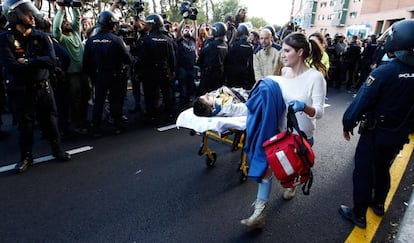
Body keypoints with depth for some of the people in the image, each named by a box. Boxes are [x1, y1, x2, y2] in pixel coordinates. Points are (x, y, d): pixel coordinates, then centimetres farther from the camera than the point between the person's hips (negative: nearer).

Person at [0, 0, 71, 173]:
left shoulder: (41, 37, 0)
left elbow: (52, 60, -14)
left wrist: (27, 62, -19)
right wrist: (38, 62, -15)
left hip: (43, 87, 1)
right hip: (21, 91, -1)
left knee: (50, 121, 10)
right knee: (25, 126, 10)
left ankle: (57, 150, 28)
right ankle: (26, 157, 27)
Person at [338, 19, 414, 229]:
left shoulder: (385, 72, -23)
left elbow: (362, 100, -23)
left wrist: (347, 123, -11)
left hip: (376, 133, -6)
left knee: (363, 172, 7)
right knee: (383, 169, 25)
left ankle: (359, 215, 18)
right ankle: (378, 204, 44)